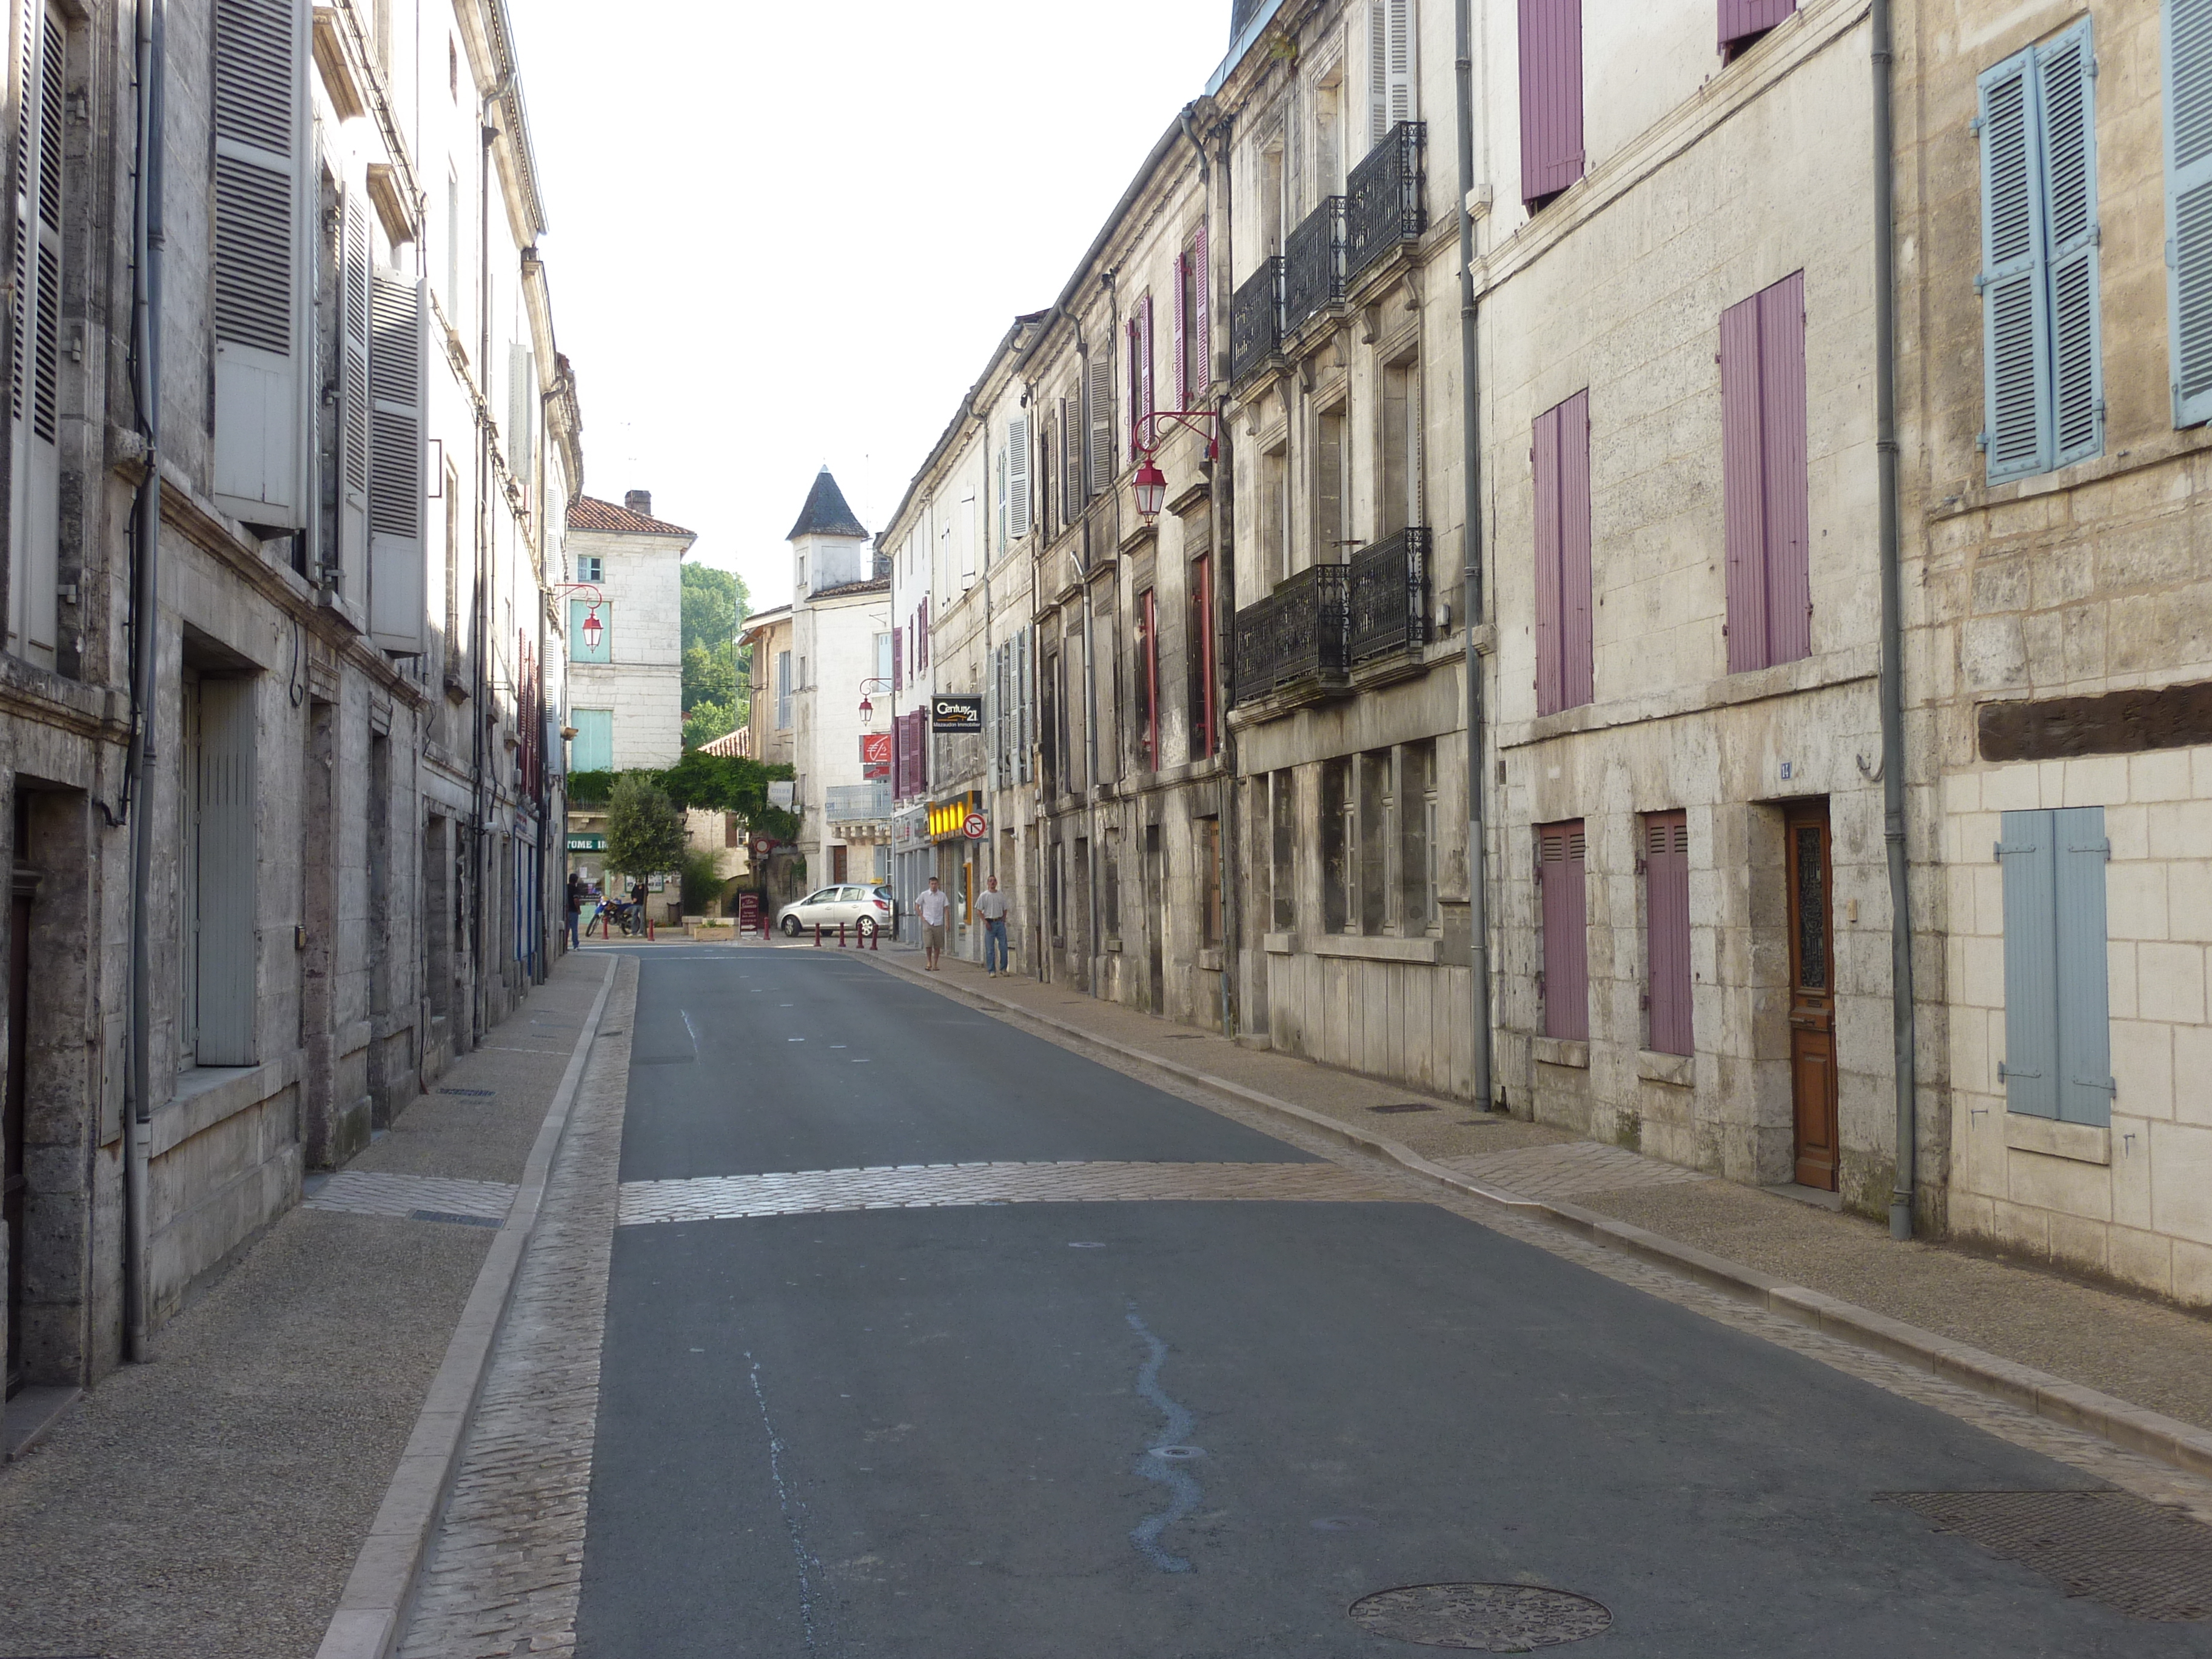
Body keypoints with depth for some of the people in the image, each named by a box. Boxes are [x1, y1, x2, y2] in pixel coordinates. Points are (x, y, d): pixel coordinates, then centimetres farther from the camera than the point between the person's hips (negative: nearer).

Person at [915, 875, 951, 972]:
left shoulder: (942, 895, 3)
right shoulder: (924, 895, 2)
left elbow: (946, 908, 6)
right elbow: (917, 906, 11)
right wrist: (922, 917, 1)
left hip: (938, 923, 1)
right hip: (927, 923, -1)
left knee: (937, 946, 3)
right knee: (928, 945, -9)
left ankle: (935, 964, 12)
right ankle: (929, 962, 12)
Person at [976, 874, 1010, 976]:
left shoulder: (1001, 895, 10)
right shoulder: (984, 896, 0)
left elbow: (1005, 909, 19)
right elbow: (979, 911, 0)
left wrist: (1003, 919, 4)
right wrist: (986, 922, -8)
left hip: (1000, 922, 3)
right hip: (990, 923, -3)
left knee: (1003, 947, 0)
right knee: (990, 949, -1)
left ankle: (1003, 969, 12)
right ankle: (991, 971, 3)